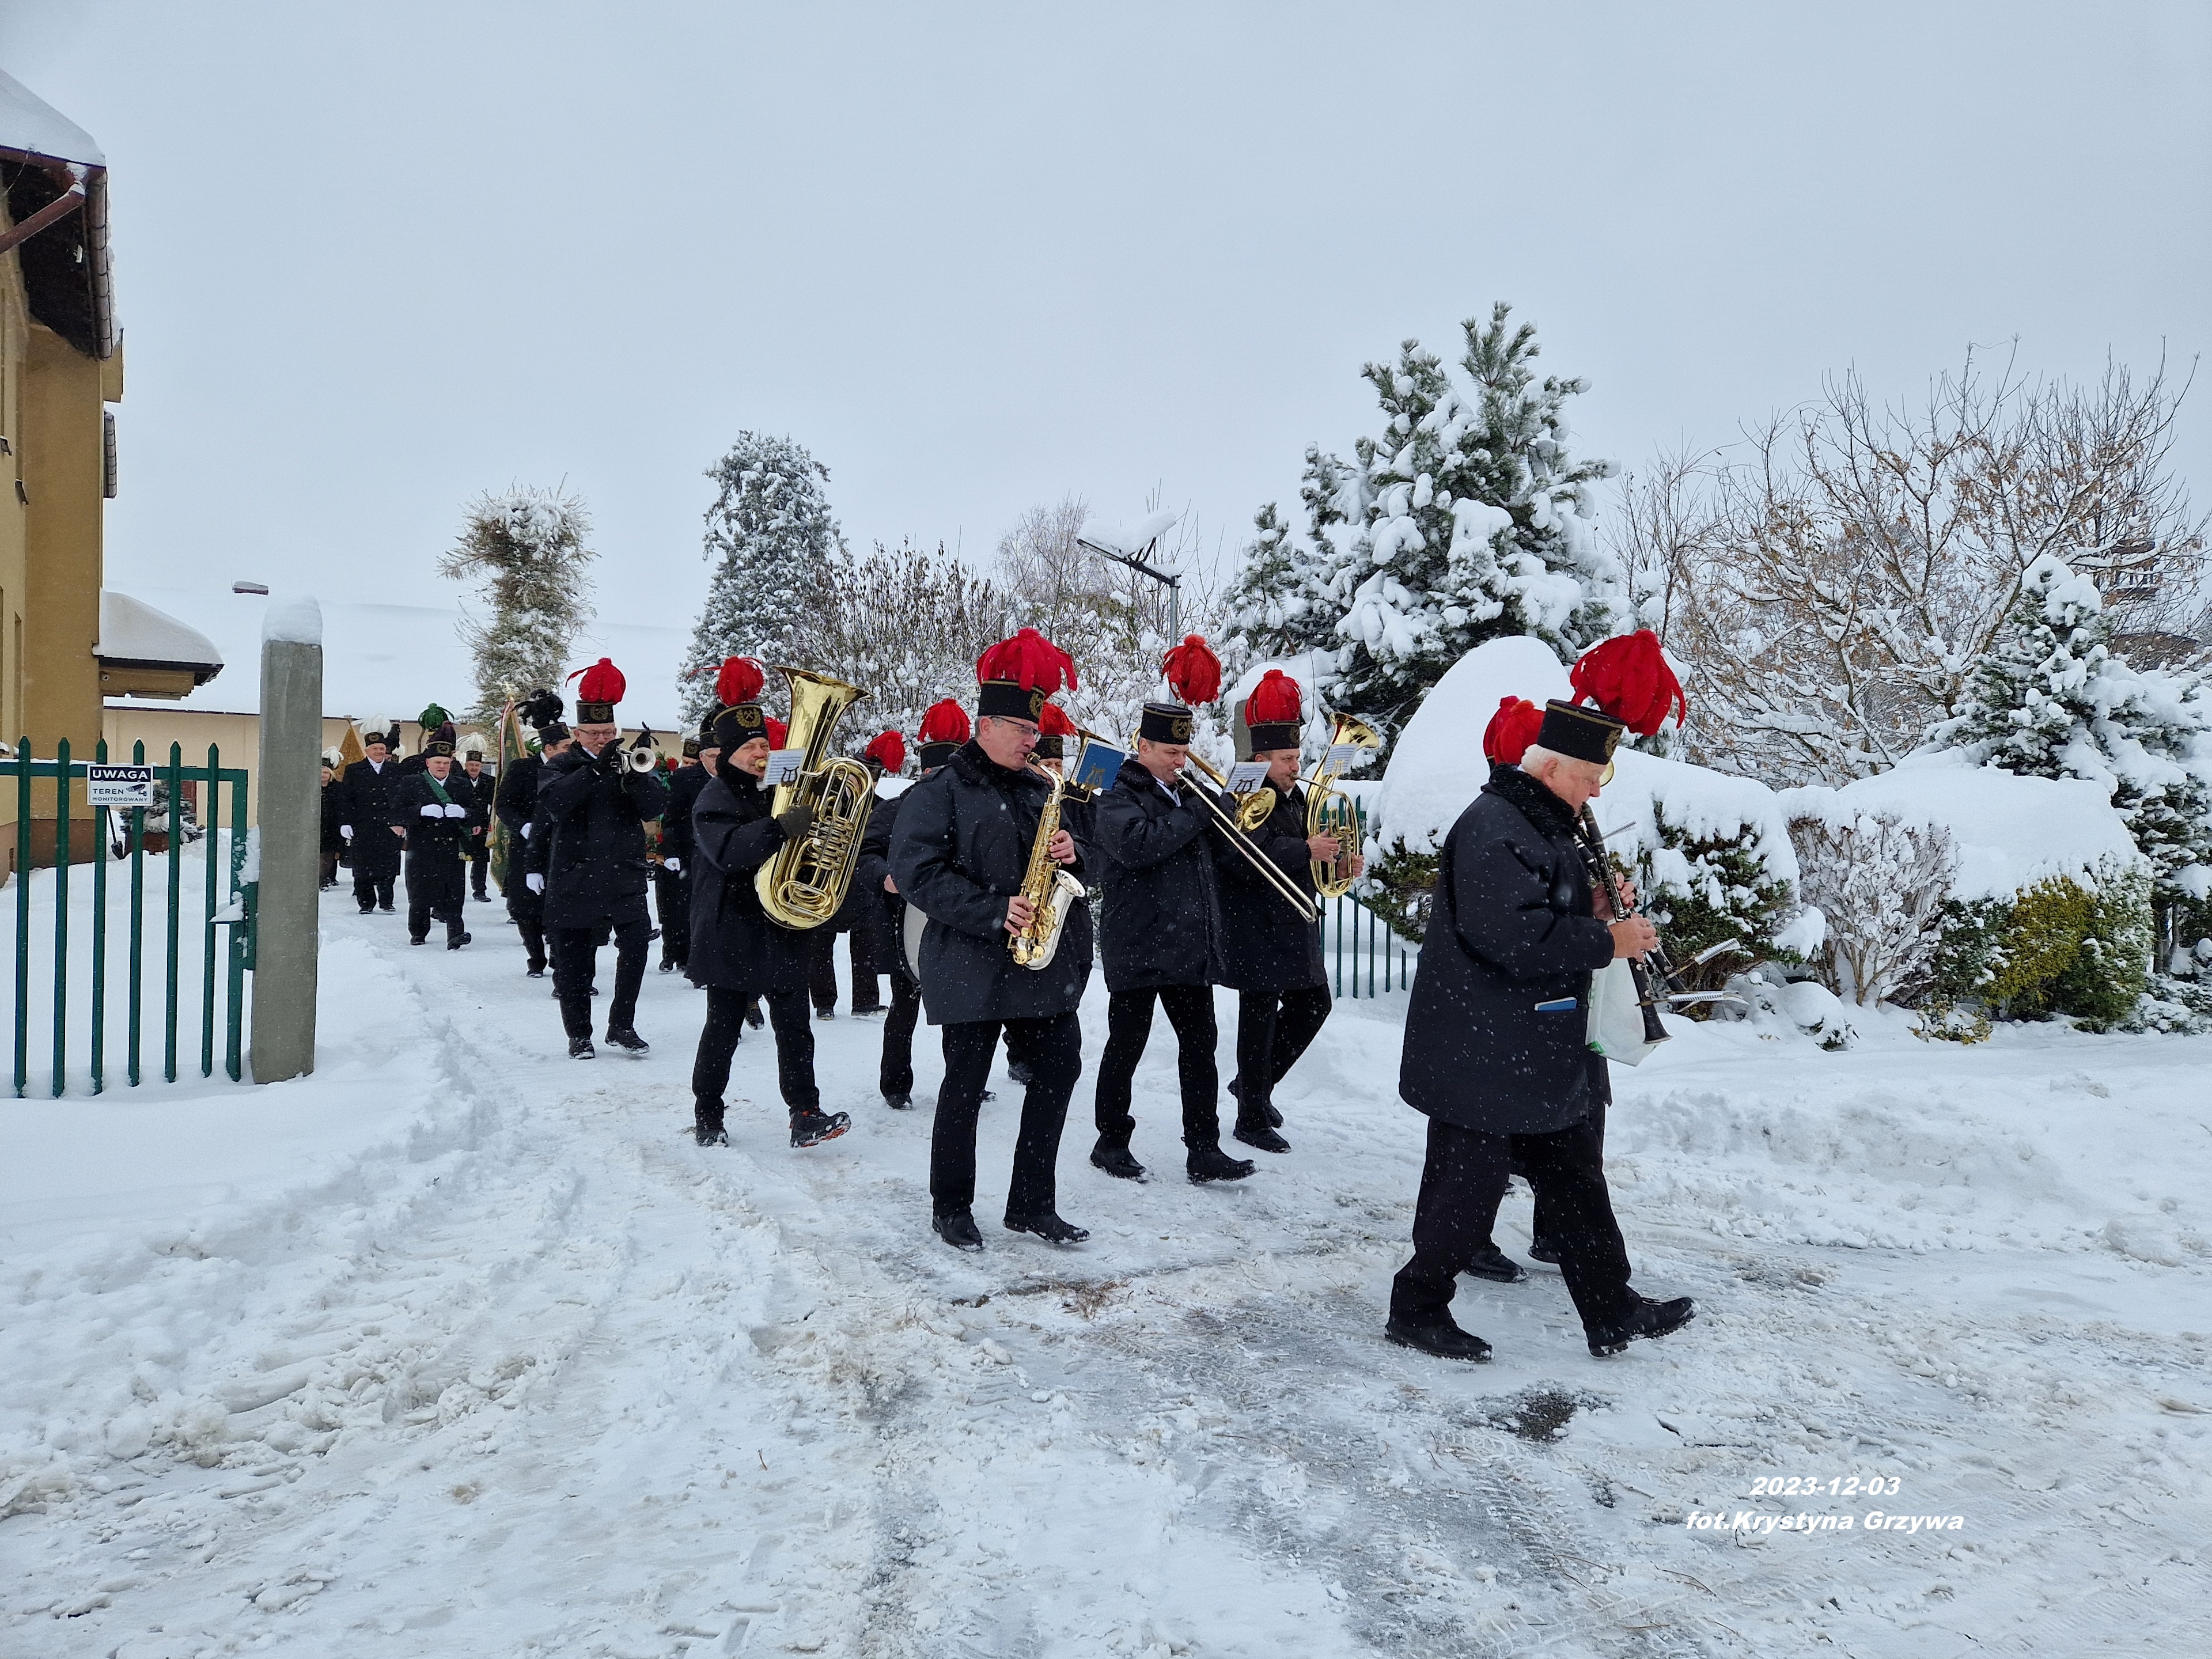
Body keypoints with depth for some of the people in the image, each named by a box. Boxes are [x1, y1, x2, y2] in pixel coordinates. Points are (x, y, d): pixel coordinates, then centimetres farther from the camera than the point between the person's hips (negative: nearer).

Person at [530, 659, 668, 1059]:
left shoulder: (632, 761, 10)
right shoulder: (561, 766, 5)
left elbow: (656, 808, -4)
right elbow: (553, 801, -17)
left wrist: (634, 776, -22)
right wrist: (597, 768, -25)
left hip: (626, 876, 1)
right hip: (574, 880, -1)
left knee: (637, 943, -15)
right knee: (573, 962, 5)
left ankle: (622, 1025, -1)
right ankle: (579, 1034, 20)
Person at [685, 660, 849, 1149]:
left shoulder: (777, 794, 15)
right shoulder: (715, 799, -8)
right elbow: (729, 851, -27)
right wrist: (780, 828, -41)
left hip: (783, 931, 6)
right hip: (732, 933, -6)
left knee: (794, 1027, 0)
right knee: (723, 1030, 5)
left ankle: (806, 1116, 1)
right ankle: (707, 1118, 18)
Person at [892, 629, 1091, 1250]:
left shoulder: (1037, 789, 14)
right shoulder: (939, 792, -7)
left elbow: (1060, 859, 22)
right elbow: (916, 874, -16)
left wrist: (1070, 854, -3)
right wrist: (994, 912, -22)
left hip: (1043, 962, 7)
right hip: (971, 965, -6)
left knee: (1060, 1068, 6)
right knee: (965, 1084, 3)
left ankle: (1033, 1203, 19)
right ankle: (951, 1208, 19)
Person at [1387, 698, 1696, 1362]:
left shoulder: (1541, 825, 15)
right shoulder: (1491, 828, -20)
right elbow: (1513, 935, -29)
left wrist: (1594, 912, 6)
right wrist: (1608, 941, -19)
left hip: (1543, 1053, 11)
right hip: (1482, 1054, -11)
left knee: (1576, 1179, 16)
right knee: (1468, 1187, 1)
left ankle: (1611, 1312, 28)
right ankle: (1416, 1311, 17)